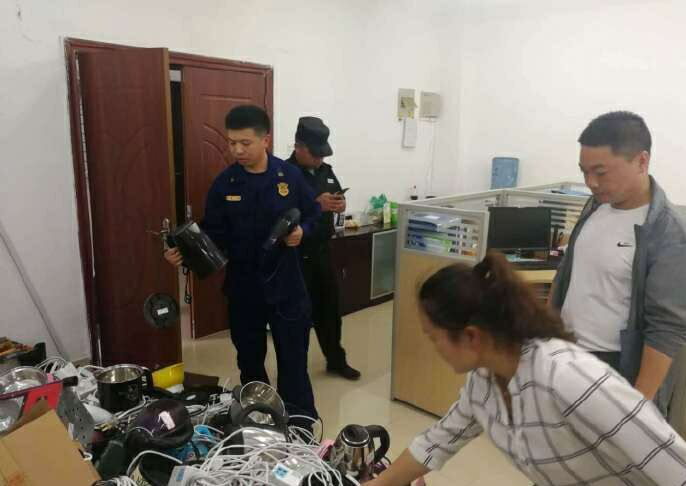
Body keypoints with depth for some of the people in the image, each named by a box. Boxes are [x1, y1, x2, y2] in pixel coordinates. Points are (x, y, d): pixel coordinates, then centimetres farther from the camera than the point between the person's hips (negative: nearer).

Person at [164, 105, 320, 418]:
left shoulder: (290, 176, -6)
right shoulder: (224, 184, -3)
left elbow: (313, 214, 6)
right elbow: (213, 235, -1)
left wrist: (302, 231, -15)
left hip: (285, 283, -2)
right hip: (243, 286, 2)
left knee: (293, 357, 6)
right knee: (249, 358, 18)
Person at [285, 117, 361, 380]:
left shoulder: (326, 171, 9)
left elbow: (341, 199, 18)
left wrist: (340, 204, -5)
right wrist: (316, 204, -27)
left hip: (322, 250, 7)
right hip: (296, 256, -7)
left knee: (330, 307, 17)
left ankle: (336, 360, 34)